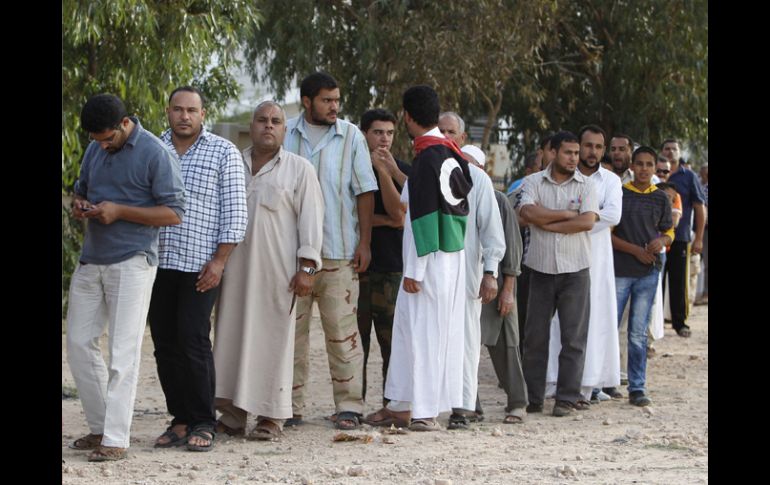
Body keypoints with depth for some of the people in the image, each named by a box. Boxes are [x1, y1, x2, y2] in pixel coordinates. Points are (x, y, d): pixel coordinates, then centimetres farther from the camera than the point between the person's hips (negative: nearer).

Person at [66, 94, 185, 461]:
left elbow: (173, 213, -12)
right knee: (79, 343, 6)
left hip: (131, 262, -7)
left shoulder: (155, 154, -10)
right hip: (91, 262, 7)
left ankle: (116, 439, -5)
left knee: (123, 352, -7)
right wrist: (79, 205, -1)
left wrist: (119, 211, -19)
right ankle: (99, 427, 17)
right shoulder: (95, 150, 10)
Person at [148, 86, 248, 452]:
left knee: (194, 342, -9)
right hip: (158, 263, 4)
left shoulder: (223, 153, 2)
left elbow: (235, 212, -2)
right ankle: (180, 419, 12)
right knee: (165, 344, 4)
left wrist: (219, 260, -10)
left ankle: (203, 424, -1)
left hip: (200, 267, -4)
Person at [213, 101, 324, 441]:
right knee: (231, 336, 2)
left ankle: (271, 418, 3)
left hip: (277, 269, -4)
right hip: (235, 269, 4)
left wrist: (307, 267, -10)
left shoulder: (299, 170, 4)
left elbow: (310, 219, -1)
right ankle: (233, 415, 8)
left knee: (273, 338, -3)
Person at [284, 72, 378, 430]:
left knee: (342, 329, -3)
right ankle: (290, 405, 11)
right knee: (291, 329, 4)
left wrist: (364, 242, -2)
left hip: (338, 252, -1)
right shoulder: (286, 136, 7)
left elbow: (365, 192, 4)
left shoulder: (351, 137, 5)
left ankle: (349, 406, 1)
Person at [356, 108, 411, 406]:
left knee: (393, 341, -3)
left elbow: (398, 213, -7)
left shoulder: (402, 171, 8)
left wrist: (385, 171, -13)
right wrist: (387, 221, -7)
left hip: (393, 266, 0)